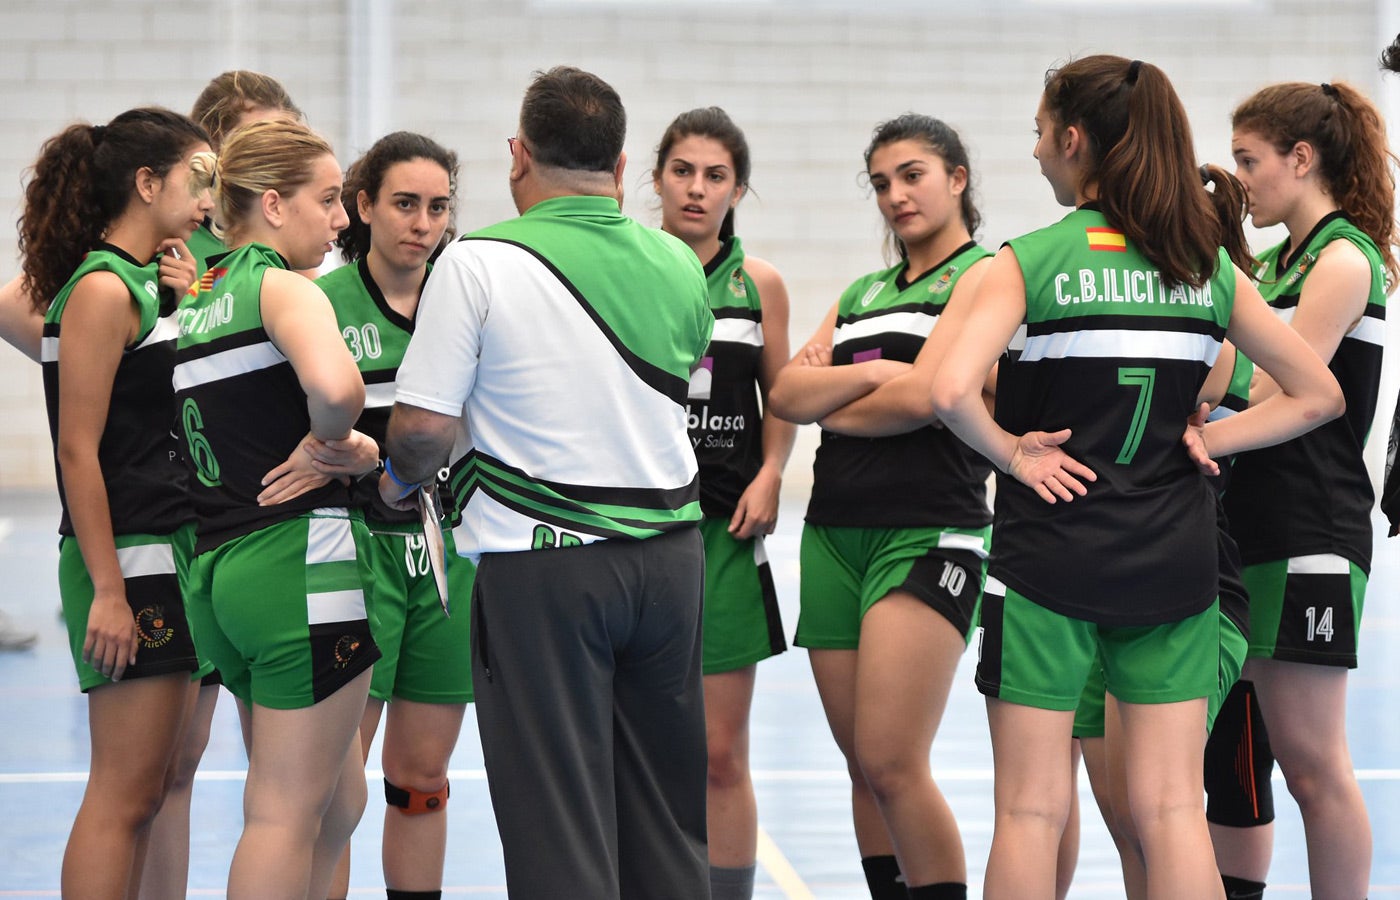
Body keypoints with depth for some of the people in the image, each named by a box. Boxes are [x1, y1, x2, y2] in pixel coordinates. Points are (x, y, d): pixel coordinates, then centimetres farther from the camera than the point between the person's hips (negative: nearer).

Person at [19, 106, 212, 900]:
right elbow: (78, 452, -17)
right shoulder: (102, 290, -12)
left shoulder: (149, 285, 15)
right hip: (128, 562, -9)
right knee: (124, 794, -7)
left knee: (148, 788, 12)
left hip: (173, 553, 9)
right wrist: (106, 590, -20)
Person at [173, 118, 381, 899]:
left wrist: (346, 448, 6)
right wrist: (331, 441, -11)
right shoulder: (283, 287, -10)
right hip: (301, 562, -9)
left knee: (340, 794, 19)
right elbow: (335, 385, -30)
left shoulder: (195, 299, 17)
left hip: (221, 569, 9)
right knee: (288, 812, -3)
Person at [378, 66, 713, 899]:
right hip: (670, 553, 5)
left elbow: (424, 425, -13)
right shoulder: (678, 263, 6)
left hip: (543, 560, -5)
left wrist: (401, 480, 8)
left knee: (560, 828, 1)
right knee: (668, 817, 15)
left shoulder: (478, 261, -11)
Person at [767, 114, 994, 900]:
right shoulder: (862, 294, 20)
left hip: (929, 532, -7)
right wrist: (865, 373, -11)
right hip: (835, 533, 7)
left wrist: (826, 406, 3)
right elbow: (785, 392, 6)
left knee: (892, 763, -16)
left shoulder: (983, 275, -1)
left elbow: (927, 398, -12)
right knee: (864, 769, 7)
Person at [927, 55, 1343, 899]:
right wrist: (1206, 438, 6)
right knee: (1173, 811, 6)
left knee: (1032, 812, 4)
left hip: (1047, 557, -3)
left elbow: (951, 389, -22)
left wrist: (1012, 453, -7)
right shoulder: (1210, 267, 5)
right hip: (1173, 562, 4)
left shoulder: (1029, 261, -8)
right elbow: (1319, 394, 9)